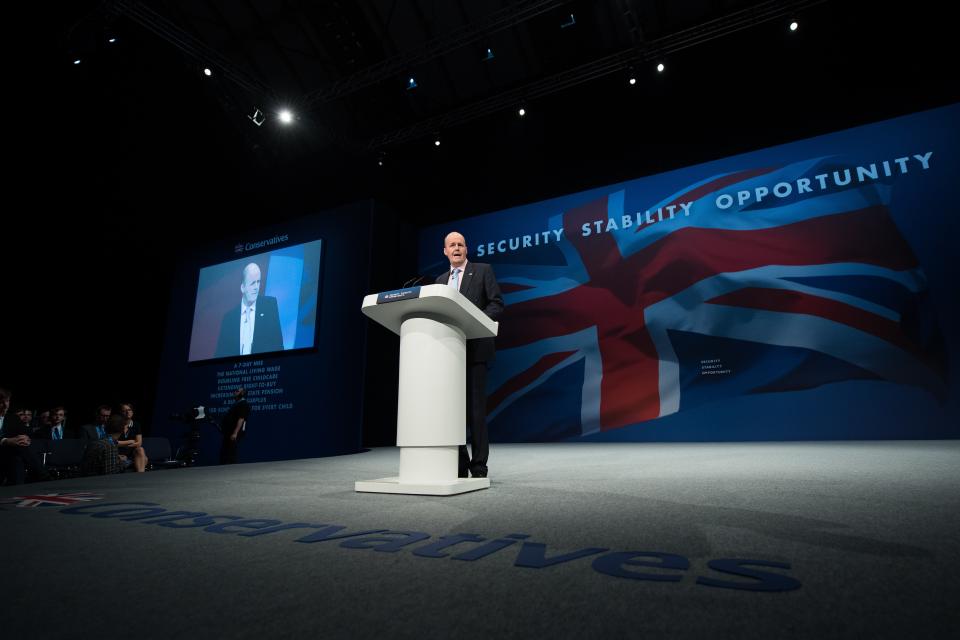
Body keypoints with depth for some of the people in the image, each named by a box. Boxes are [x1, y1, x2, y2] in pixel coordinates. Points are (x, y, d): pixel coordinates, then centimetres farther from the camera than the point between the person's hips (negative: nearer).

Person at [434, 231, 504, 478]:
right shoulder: (441, 280, 20)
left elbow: (497, 304, -3)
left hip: (475, 348, -4)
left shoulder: (483, 271, 5)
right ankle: (459, 464, 12)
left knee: (475, 405, -4)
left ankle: (479, 466, 4)